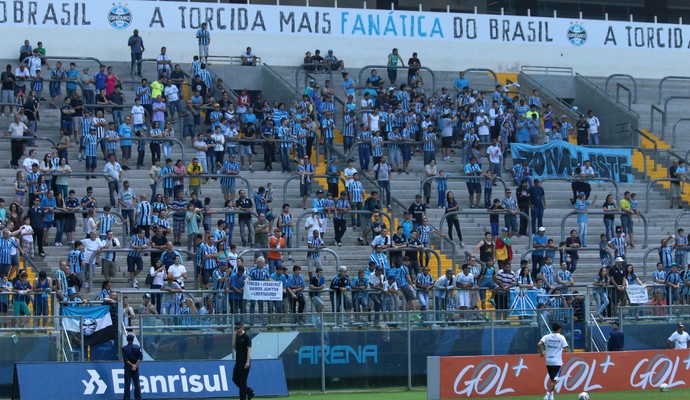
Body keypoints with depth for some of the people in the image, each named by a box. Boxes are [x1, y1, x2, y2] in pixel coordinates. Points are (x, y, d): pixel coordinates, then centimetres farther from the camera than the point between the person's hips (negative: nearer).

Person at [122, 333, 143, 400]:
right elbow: (140, 357, -6)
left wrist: (132, 365, -10)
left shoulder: (124, 348, -4)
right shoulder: (137, 347, 1)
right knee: (137, 384, 7)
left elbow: (125, 359, -10)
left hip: (127, 367, -2)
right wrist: (135, 365, -10)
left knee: (127, 384, 0)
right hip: (136, 368, 2)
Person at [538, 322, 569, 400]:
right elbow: (566, 349, -10)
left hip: (548, 361, 4)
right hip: (557, 361, -4)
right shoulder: (561, 337, -5)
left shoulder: (547, 337, 2)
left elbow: (539, 344, -14)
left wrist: (541, 353, 2)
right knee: (554, 380, -3)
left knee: (551, 379, 20)